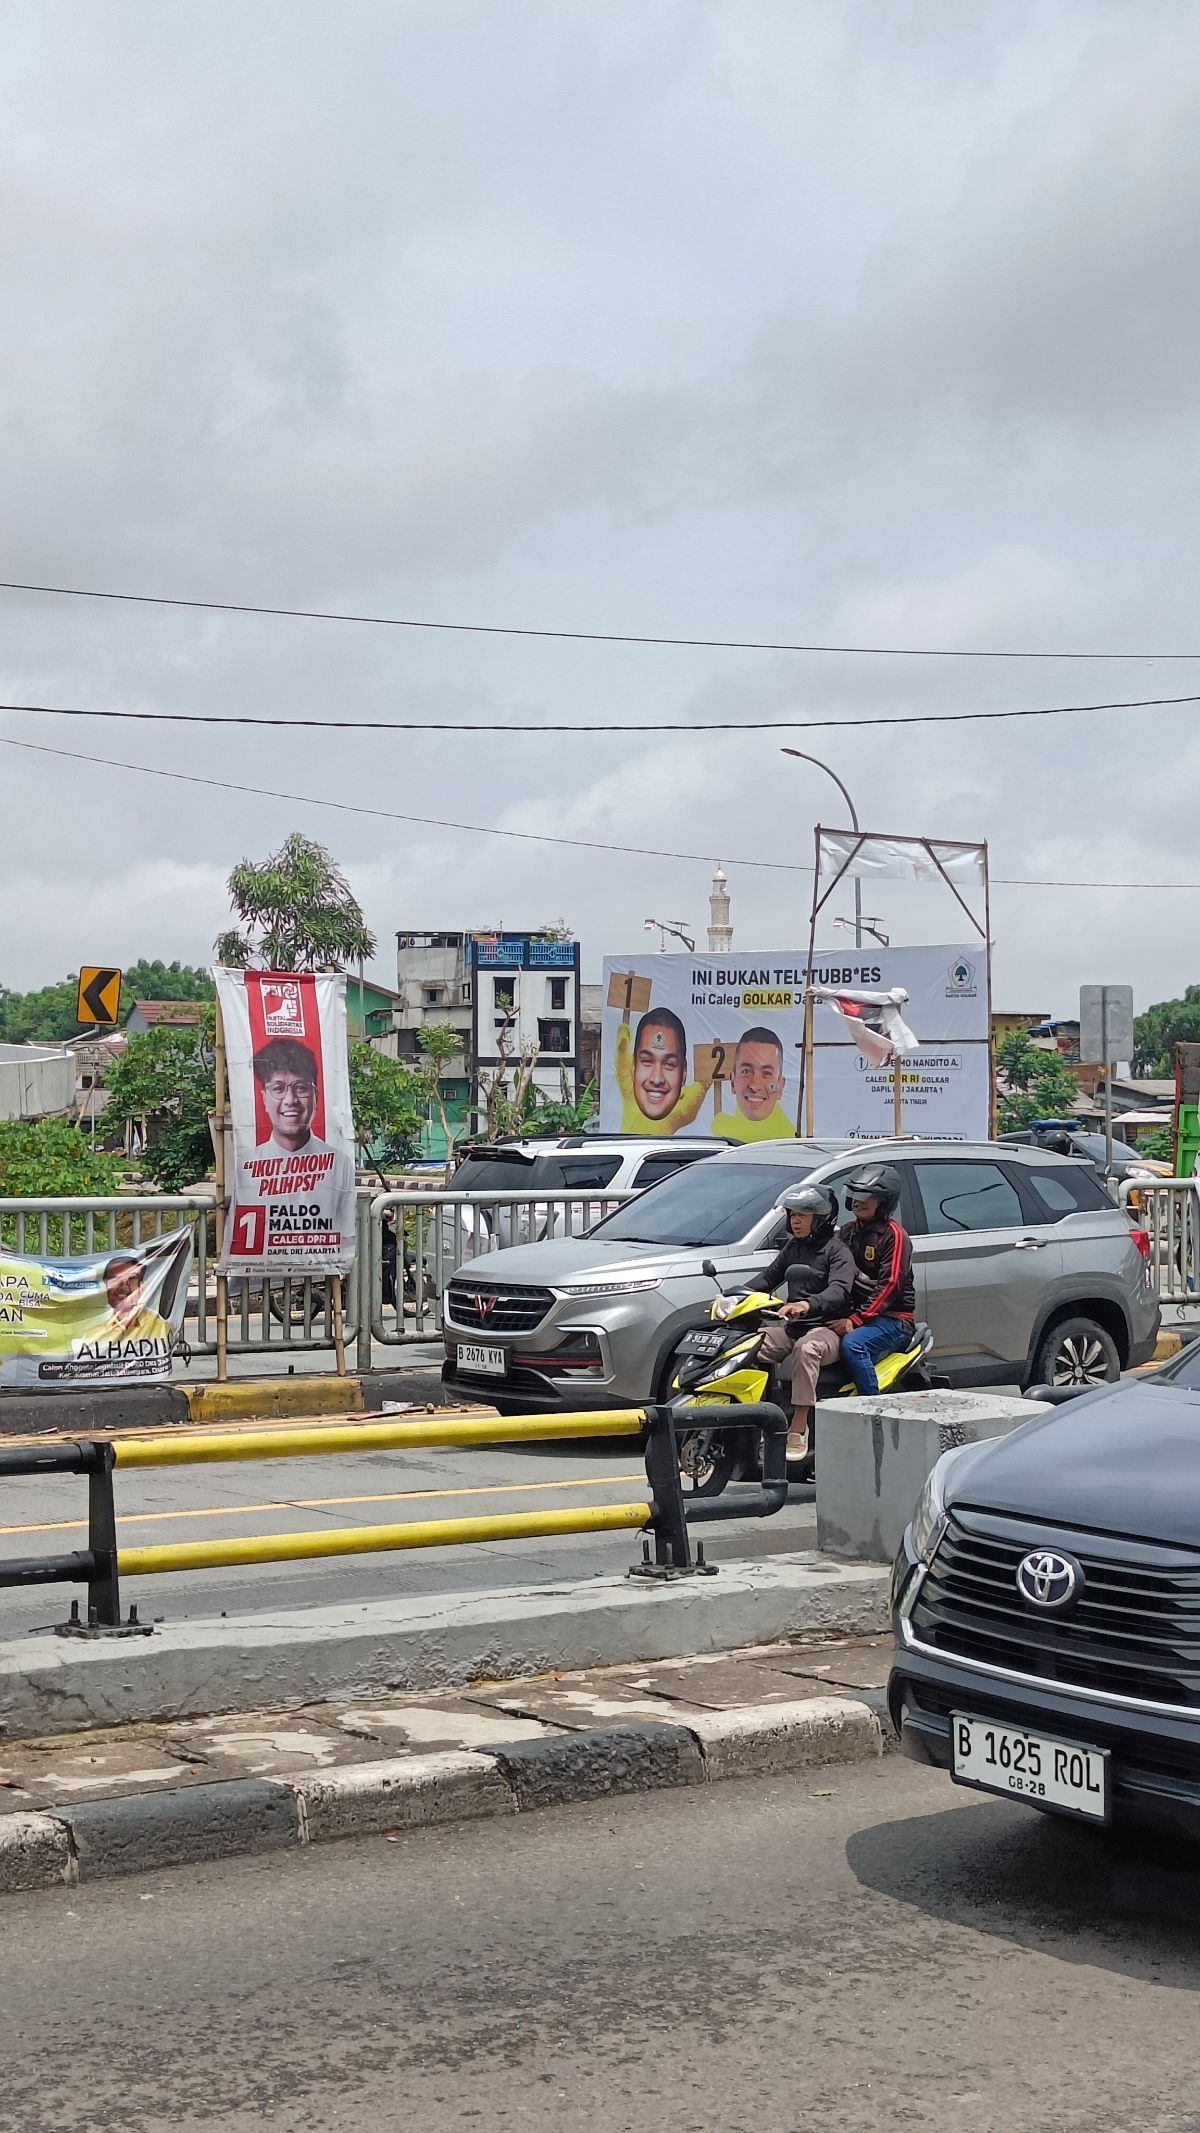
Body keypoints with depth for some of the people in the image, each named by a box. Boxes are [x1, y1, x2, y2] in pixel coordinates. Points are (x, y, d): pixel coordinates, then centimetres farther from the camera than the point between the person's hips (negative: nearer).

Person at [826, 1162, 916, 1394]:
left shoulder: (893, 1234, -7)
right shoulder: (849, 1231, 17)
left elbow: (890, 1285, -17)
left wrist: (855, 1320, -24)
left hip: (892, 1318, -7)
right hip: (853, 1312, 8)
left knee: (852, 1344, -33)